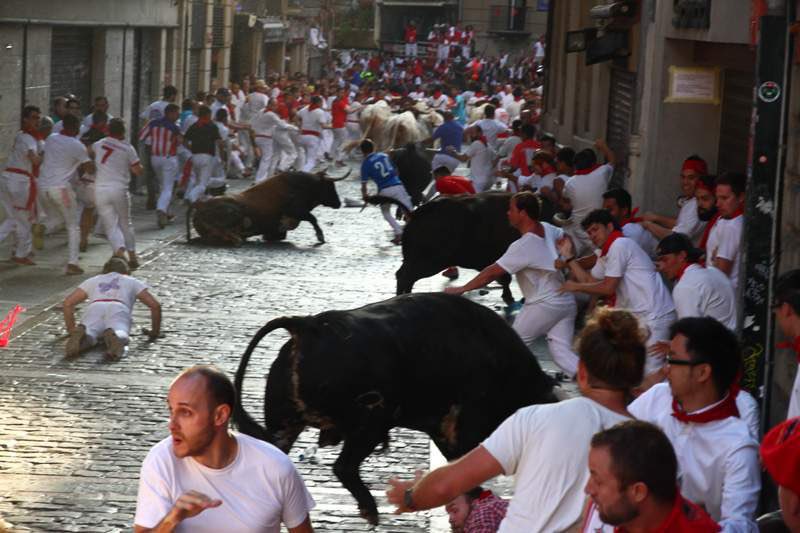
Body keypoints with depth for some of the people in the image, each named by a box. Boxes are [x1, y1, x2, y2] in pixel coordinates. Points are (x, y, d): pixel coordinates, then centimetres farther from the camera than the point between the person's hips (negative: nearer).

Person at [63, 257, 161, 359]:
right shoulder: (132, 281, 36)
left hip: (93, 309, 2)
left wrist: (71, 330, 35)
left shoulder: (92, 281, 39)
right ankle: (113, 336, -64)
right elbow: (155, 305, 25)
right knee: (120, 336, -29)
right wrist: (155, 331, 36)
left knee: (88, 337, -23)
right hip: (119, 309, -2)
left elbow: (68, 303, 28)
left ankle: (79, 333, -58)